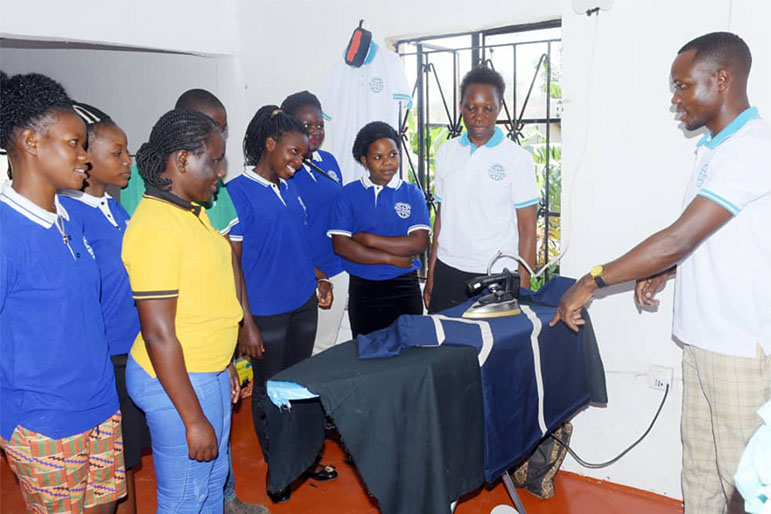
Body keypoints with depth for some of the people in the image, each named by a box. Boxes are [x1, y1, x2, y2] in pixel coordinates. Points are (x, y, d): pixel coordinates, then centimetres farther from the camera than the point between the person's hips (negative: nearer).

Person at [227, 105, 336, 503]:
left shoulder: (291, 190, 9)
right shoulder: (238, 193, -11)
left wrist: (319, 279, 10)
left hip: (303, 304, 7)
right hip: (265, 311, -6)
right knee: (269, 390, 9)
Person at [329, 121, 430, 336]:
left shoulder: (412, 194, 3)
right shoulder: (349, 194, 1)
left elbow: (419, 244, -10)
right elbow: (341, 246, -10)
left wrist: (368, 239, -12)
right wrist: (392, 258, -12)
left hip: (404, 288, 0)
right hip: (362, 289, 0)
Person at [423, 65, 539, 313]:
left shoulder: (517, 158, -4)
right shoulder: (446, 152, 8)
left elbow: (527, 229, -5)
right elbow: (441, 217, 12)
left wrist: (523, 289, -10)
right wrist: (431, 275, 10)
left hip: (497, 276, -3)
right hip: (447, 273, 4)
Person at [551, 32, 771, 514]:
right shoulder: (714, 148, 12)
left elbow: (680, 238, -24)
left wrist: (593, 281, -19)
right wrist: (663, 272, 5)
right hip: (703, 338, 9)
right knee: (699, 467, 17)